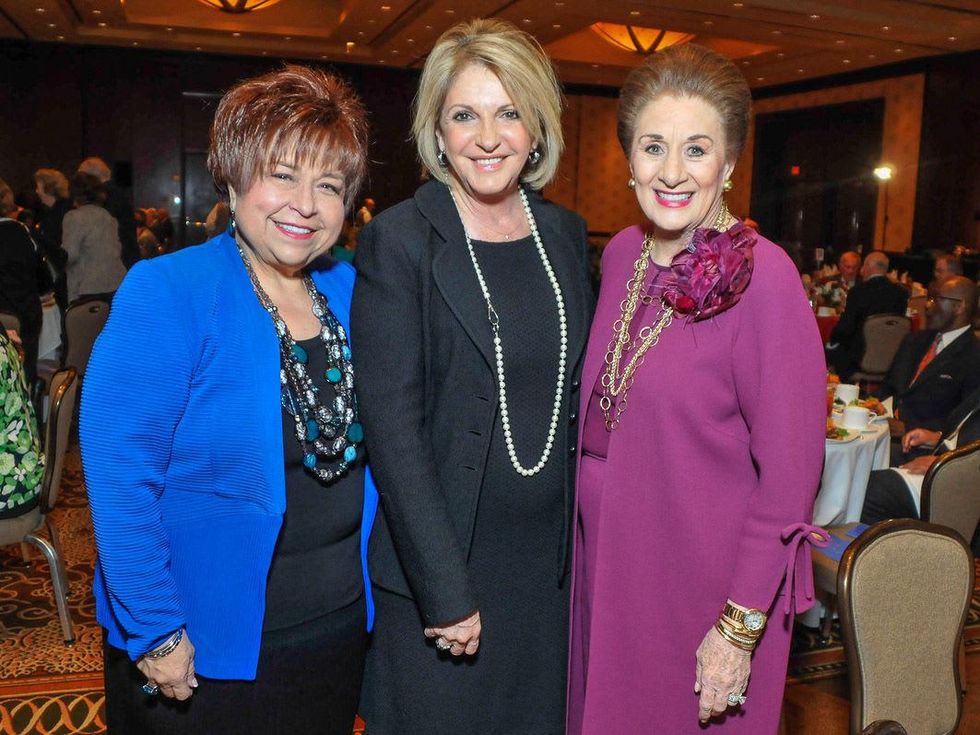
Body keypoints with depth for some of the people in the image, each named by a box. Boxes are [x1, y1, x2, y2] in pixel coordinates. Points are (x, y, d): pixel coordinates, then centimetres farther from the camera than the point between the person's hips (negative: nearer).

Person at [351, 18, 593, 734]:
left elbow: (579, 392, 10)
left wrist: (587, 539, 5)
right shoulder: (397, 240, -11)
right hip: (440, 566, -4)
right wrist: (447, 590, -16)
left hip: (551, 561, 5)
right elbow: (392, 424, -15)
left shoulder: (566, 232, 4)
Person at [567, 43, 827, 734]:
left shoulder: (762, 276, -19)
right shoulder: (622, 254, 0)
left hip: (706, 586, -5)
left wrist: (741, 626, -15)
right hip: (606, 564, 6)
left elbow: (790, 471, -17)